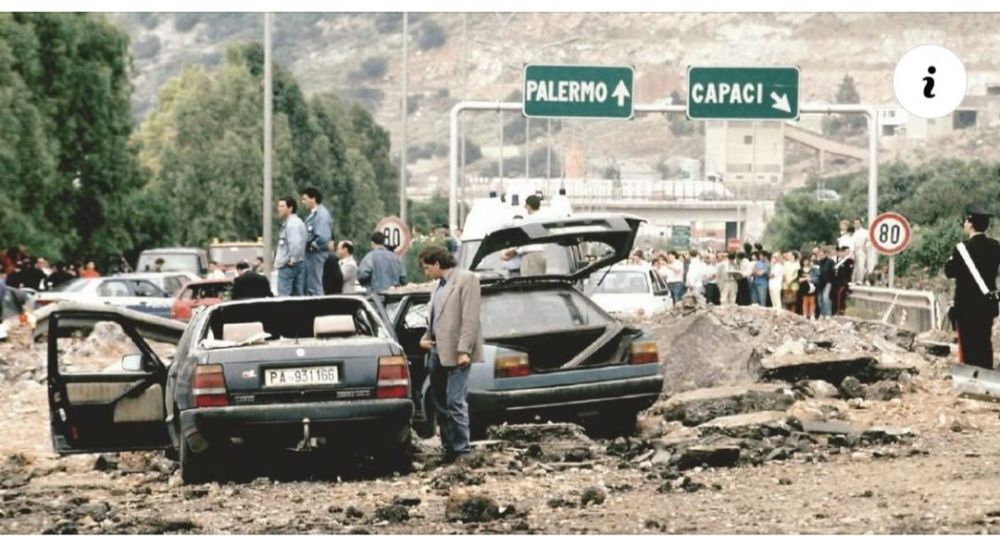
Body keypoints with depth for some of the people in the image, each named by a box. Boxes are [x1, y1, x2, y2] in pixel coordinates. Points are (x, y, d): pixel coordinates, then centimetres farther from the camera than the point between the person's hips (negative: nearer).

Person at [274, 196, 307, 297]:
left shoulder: (292, 224, -15)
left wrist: (292, 260, -18)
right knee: (298, 295, 9)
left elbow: (296, 244, -28)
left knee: (284, 296, -8)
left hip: (288, 266, -10)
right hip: (299, 264, 10)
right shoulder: (298, 222, 16)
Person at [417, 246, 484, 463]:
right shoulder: (440, 285, 19)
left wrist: (464, 350, -19)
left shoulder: (466, 279, -5)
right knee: (440, 404, 11)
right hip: (437, 352, 9)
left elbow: (470, 318, -13)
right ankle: (448, 449, 17)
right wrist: (425, 338, 8)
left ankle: (461, 451, -6)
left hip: (455, 354, -9)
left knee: (455, 403, -10)